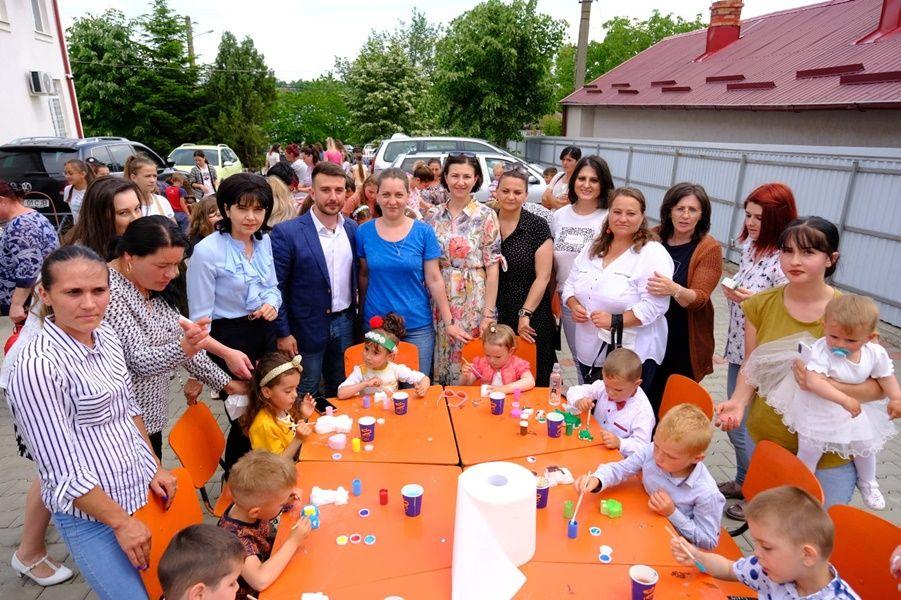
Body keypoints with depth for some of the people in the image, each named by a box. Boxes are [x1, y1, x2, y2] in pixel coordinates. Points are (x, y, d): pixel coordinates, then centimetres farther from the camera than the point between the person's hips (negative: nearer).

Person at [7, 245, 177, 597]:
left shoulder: (106, 336, -1)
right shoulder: (38, 366, -24)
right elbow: (64, 471, -20)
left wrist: (155, 466, 8)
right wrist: (121, 521, -13)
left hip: (142, 489, 7)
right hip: (92, 515, -7)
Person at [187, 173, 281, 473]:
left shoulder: (264, 241, 2)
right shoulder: (207, 251, -17)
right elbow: (201, 317, -14)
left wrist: (272, 303, -7)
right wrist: (226, 356, -19)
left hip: (265, 332, 6)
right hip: (231, 338, -6)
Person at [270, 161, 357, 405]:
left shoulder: (352, 228, 2)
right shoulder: (287, 232, -14)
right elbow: (275, 287, -11)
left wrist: (355, 313, 8)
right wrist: (283, 333, -11)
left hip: (345, 323, 5)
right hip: (307, 328, -4)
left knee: (341, 392, 20)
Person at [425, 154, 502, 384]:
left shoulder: (486, 215, -4)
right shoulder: (433, 215, 6)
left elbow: (492, 267, -6)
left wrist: (489, 314, -11)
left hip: (474, 300, -3)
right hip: (440, 300, 3)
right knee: (441, 362, 11)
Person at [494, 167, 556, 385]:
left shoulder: (538, 226, -4)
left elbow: (543, 276, -7)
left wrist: (525, 314, -11)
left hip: (531, 320, -2)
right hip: (493, 317, 3)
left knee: (532, 383, 3)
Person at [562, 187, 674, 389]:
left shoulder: (653, 254, -10)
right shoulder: (593, 248, 9)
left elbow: (655, 305, -19)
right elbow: (570, 284, 14)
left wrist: (615, 321, -25)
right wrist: (574, 305, -6)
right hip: (589, 350, 6)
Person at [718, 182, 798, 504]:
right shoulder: (750, 245, 5)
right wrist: (732, 290, -3)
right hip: (739, 349, 8)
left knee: (741, 428, 4)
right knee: (736, 422, 20)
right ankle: (744, 482, 41)